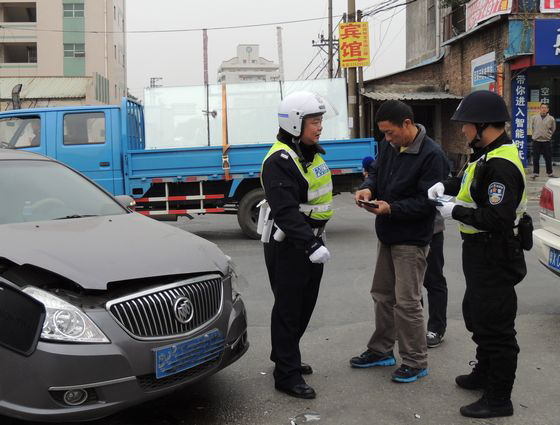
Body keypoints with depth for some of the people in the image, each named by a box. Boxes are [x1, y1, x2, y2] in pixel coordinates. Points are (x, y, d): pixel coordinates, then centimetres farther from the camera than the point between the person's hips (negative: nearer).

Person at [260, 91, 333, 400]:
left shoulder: (312, 153, 11)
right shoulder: (280, 161, -21)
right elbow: (286, 212, -29)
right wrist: (310, 244, -35)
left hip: (310, 241, 10)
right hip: (288, 246, -10)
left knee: (305, 305, 19)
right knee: (288, 309, 0)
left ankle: (285, 356, 37)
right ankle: (286, 374, 10)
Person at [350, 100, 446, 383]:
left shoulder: (430, 155, -19)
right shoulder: (388, 146, 3)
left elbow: (428, 201, -20)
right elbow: (376, 171, 16)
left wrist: (391, 208, -27)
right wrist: (368, 188, -7)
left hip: (411, 241, -8)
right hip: (387, 235, 8)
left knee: (407, 302, -3)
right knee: (383, 295, 18)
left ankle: (416, 362, 13)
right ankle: (381, 350, 34)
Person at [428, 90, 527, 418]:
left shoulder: (501, 166, -25)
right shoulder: (488, 155, 7)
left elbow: (498, 219, -31)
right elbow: (474, 182, 25)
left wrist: (456, 212, -21)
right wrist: (446, 186, 7)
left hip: (494, 258, -11)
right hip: (481, 254, 11)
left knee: (495, 327, 1)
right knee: (477, 316, 25)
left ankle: (499, 400, 14)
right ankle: (485, 374, 43)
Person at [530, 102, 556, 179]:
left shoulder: (551, 119, 0)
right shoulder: (534, 117, 2)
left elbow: (553, 129, 12)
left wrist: (548, 135, 7)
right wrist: (534, 134, 10)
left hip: (546, 141, 0)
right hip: (536, 141, 0)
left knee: (548, 158, 6)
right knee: (535, 158, 3)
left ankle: (550, 173, 18)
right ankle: (535, 173, 12)